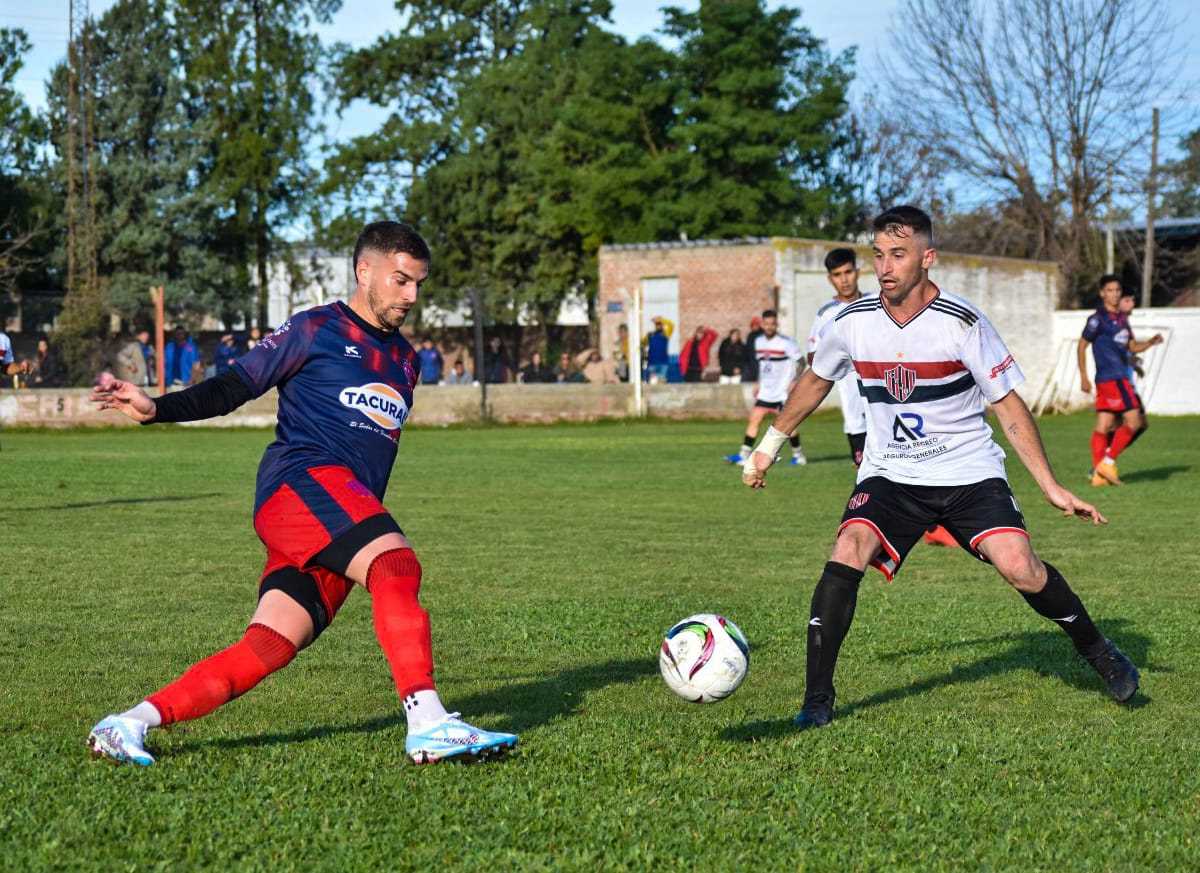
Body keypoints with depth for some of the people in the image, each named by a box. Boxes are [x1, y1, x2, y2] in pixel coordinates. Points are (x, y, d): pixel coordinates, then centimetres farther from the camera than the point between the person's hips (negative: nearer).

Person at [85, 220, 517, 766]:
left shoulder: (405, 361, 26)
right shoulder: (315, 330, 6)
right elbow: (233, 388, 5)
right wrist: (155, 408, -8)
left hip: (349, 507, 7)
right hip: (304, 480, -7)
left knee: (268, 649, -9)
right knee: (398, 566, -29)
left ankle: (131, 723, -7)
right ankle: (427, 724, -37)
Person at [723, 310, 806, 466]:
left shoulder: (786, 343, -12)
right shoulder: (759, 341, 7)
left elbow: (801, 361, -9)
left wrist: (795, 381, -18)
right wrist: (758, 383, 18)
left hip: (783, 391, -6)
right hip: (765, 391, 6)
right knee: (754, 419, 0)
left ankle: (799, 455, 6)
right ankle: (743, 455, 1)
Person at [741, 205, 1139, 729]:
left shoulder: (962, 324, -14)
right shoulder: (853, 323, -5)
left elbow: (1010, 409, -7)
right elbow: (815, 381, 17)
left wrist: (1053, 489, -11)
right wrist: (770, 444, 23)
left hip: (970, 473, -2)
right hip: (888, 476, 2)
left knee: (1018, 566, -21)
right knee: (847, 553, -24)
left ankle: (1095, 648, 9)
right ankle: (817, 700, -16)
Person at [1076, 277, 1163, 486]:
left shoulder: (1122, 318, 17)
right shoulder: (1098, 319, -8)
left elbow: (1132, 347, 23)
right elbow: (1081, 346, -6)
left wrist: (1150, 342, 4)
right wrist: (1083, 377, -8)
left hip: (1120, 378, 8)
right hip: (1110, 377, -8)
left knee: (1103, 426, 5)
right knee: (1133, 419, -12)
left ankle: (1098, 473, 4)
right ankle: (1108, 462, -10)